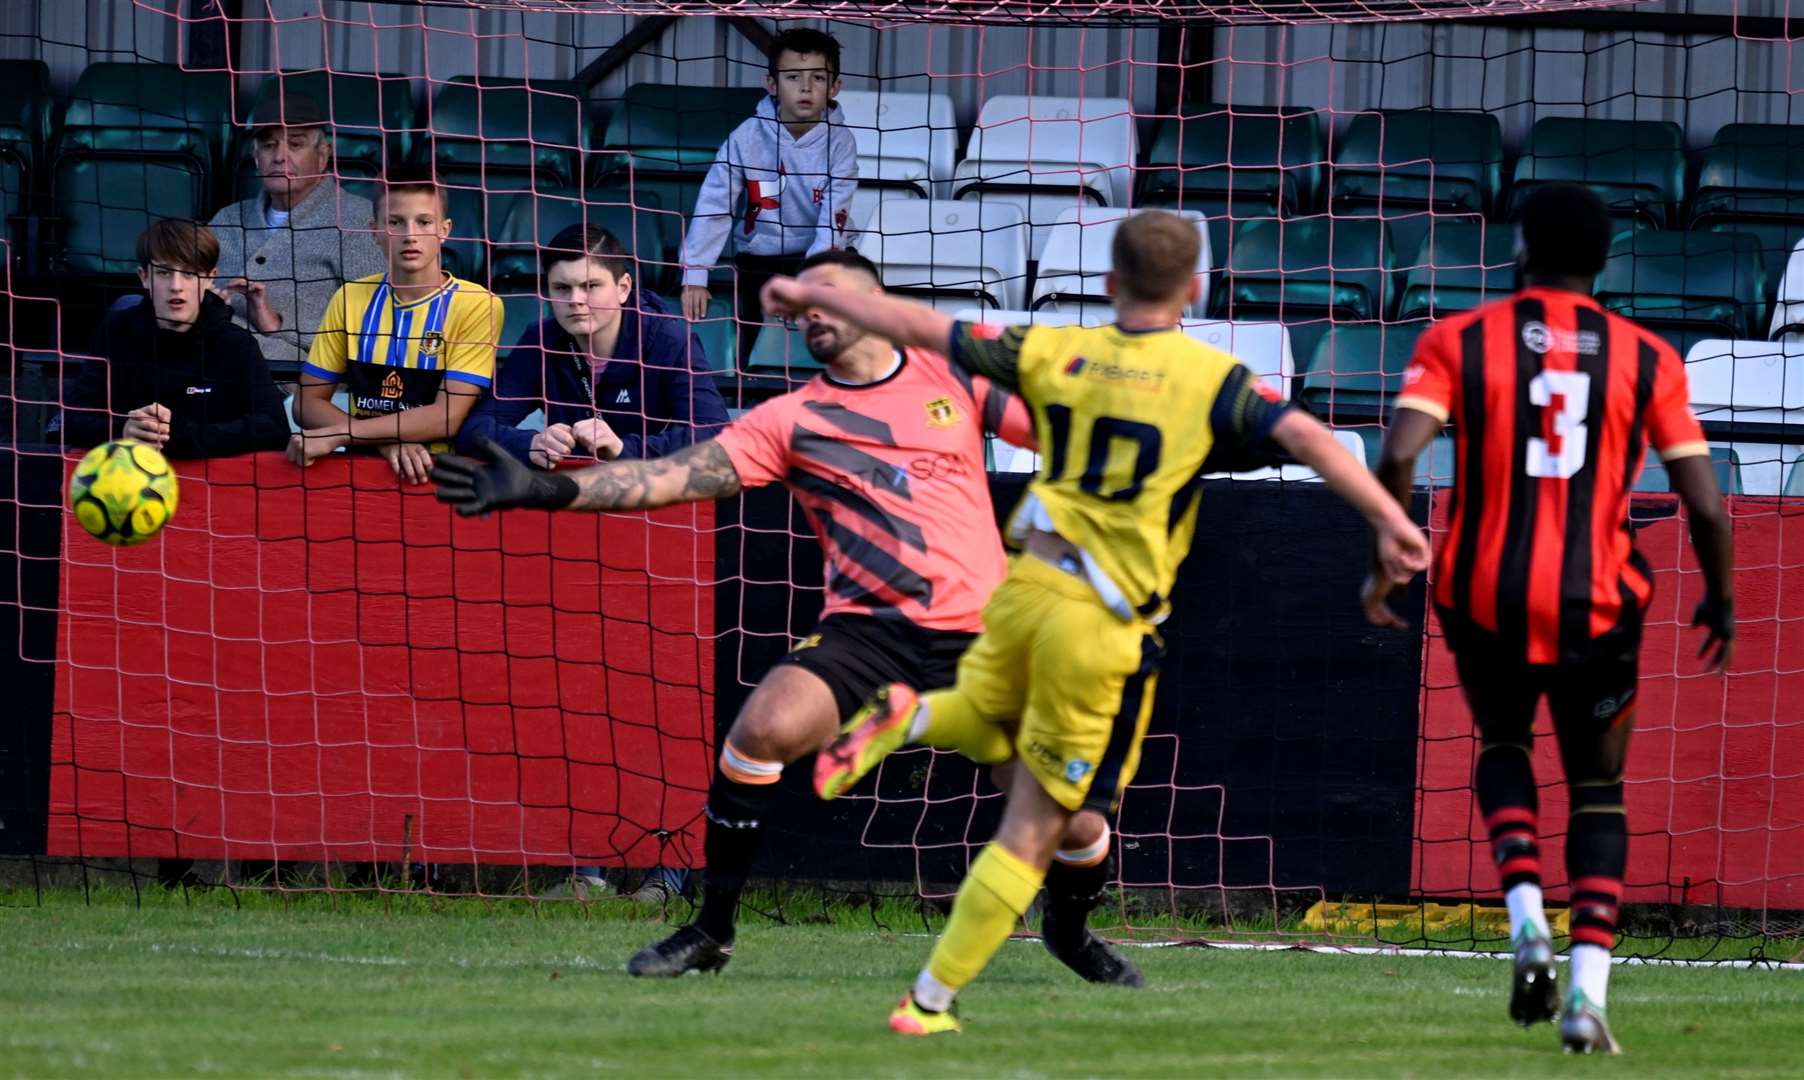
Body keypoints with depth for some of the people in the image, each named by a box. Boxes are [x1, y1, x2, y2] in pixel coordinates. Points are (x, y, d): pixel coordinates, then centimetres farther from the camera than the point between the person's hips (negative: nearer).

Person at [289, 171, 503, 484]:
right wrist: (386, 441, -11)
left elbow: (447, 417, -11)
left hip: (440, 469, -2)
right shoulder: (350, 299, 7)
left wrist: (336, 435, -16)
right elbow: (308, 402, 7)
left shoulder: (477, 305, -4)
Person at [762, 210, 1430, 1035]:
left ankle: (905, 718, 3)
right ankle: (930, 1003, 5)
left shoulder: (1056, 354, 5)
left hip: (1028, 588, 4)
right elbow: (1303, 436, -20)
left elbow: (919, 326, 11)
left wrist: (813, 295, 23)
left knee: (985, 722, 36)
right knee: (1034, 831, 6)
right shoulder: (1212, 380, -6)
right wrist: (1389, 520, -22)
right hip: (1104, 625, -4)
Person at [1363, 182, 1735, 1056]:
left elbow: (1398, 456, -14)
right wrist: (1720, 601, 16)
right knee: (1598, 791, 15)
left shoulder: (1459, 343, 0)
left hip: (1486, 599, 0)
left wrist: (1383, 565, -1)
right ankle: (1588, 990, -3)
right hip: (1596, 607, 0)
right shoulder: (1645, 359, 2)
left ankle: (1526, 917, 1)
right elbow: (1705, 504, -1)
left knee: (1503, 746, 27)